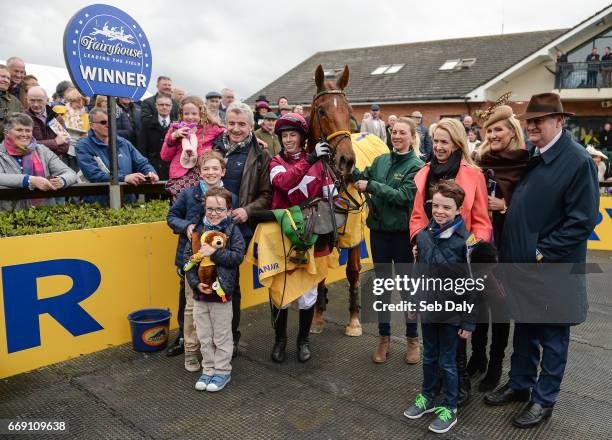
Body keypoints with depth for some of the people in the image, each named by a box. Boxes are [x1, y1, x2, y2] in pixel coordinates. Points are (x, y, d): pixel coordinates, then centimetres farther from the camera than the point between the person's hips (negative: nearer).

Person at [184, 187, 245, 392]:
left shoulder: (232, 230, -5)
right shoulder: (198, 230, 3)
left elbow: (237, 256, -15)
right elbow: (188, 258, -1)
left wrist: (214, 252, -21)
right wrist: (196, 283, -11)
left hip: (221, 293, -3)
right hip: (199, 293, 4)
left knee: (222, 337, 9)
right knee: (204, 337, 15)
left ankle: (222, 371, 25)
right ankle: (208, 370, 31)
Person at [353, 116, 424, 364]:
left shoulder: (417, 166, -8)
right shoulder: (381, 161, 7)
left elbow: (404, 196, -19)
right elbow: (361, 178, 0)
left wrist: (371, 186, -20)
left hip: (402, 232, -4)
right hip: (379, 230, 4)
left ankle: (412, 339, 25)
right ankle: (384, 337, 26)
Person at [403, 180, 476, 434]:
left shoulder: (464, 240, -17)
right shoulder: (423, 235, -2)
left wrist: (469, 322, -12)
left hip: (452, 312, -5)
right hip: (428, 308, 5)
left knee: (447, 362, 9)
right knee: (429, 358, 20)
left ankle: (449, 409, 28)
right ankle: (427, 398, 39)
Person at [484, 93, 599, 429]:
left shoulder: (578, 161, -16)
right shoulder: (528, 155, 4)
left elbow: (582, 221, -18)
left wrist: (542, 252, -18)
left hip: (552, 268, -6)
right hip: (522, 263, 6)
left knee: (552, 336, 12)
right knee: (524, 329, 21)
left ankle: (544, 400, 28)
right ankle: (519, 384, 38)